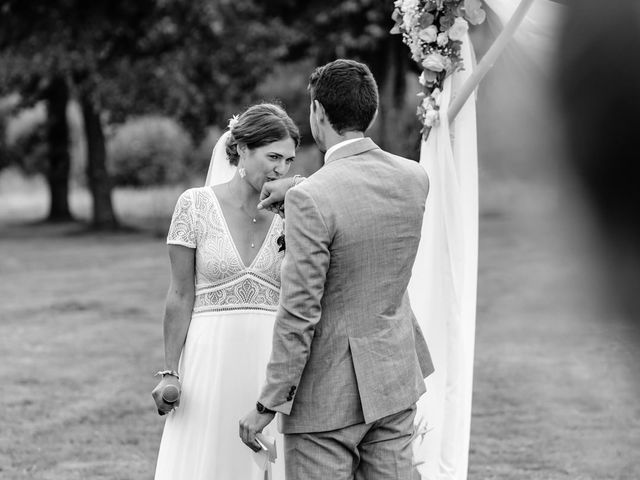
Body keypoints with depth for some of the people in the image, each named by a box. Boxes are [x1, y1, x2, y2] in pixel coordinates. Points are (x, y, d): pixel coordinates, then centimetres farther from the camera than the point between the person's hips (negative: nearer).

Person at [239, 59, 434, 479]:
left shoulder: (311, 200, -20)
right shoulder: (414, 180, -2)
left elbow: (299, 313, -19)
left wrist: (268, 403, -11)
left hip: (328, 393, -6)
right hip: (394, 380, 6)